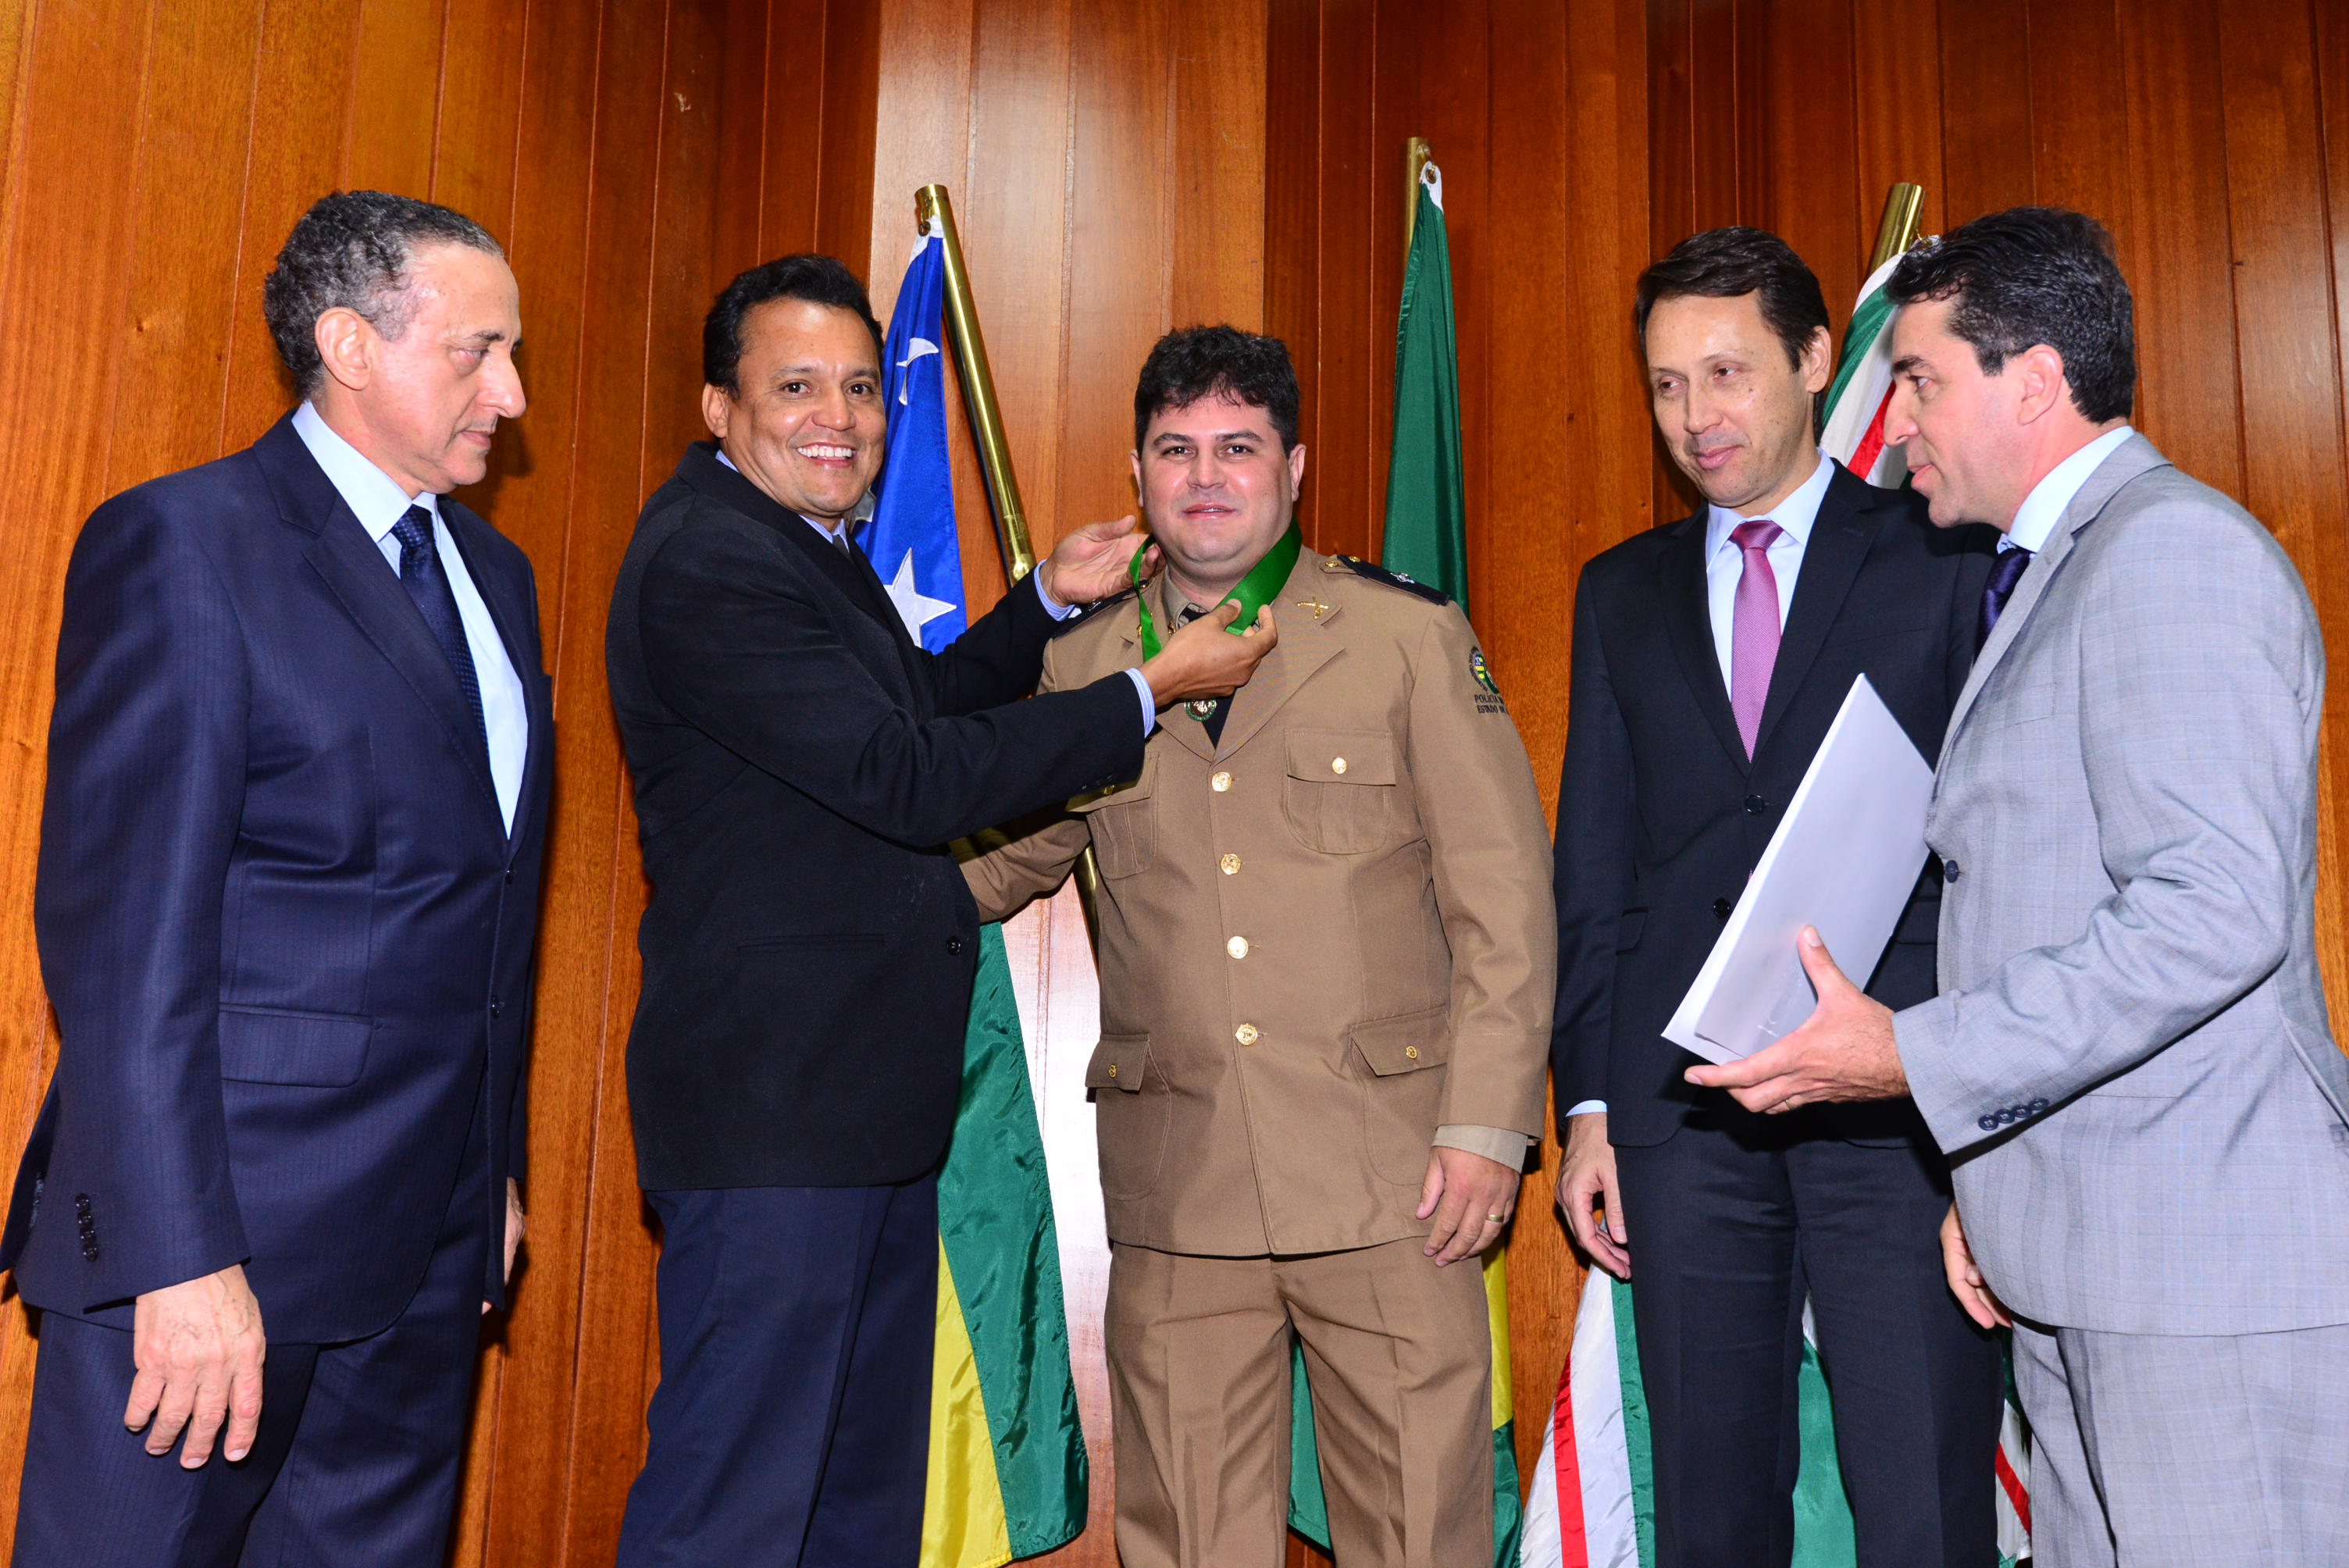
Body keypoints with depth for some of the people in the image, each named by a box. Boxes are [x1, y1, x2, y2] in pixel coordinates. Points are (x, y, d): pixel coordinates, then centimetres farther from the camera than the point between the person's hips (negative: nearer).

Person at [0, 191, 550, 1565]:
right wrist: (180, 1257, -19)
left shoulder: (493, 572, 14)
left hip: (431, 1246, 7)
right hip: (219, 1222, -7)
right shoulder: (183, 544, -9)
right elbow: (123, 930, -16)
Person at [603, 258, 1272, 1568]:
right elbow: (905, 780, -22)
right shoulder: (705, 561, -18)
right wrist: (1154, 690, -15)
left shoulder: (811, 545, 15)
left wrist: (1052, 601, 13)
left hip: (872, 1107, 11)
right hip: (772, 1107, -10)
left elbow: (910, 709, 26)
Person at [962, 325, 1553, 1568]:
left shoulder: (1412, 638, 3)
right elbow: (992, 861, 20)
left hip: (1385, 1179, -2)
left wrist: (1486, 1126, -5)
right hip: (1172, 1181, 2)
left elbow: (1503, 899, 1)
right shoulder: (1080, 666, 9)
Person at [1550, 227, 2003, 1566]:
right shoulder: (1623, 591, 15)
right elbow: (1593, 862, 14)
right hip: (1683, 1107, 3)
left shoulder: (1947, 555, 5)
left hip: (1902, 1102, -3)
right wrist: (1588, 1105, 8)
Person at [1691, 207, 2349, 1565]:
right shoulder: (2053, 574, 19)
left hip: (2211, 1263, -9)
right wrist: (1990, 1176, 16)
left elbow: (2216, 909, -22)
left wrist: (1915, 1055, -18)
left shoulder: (2171, 551, -12)